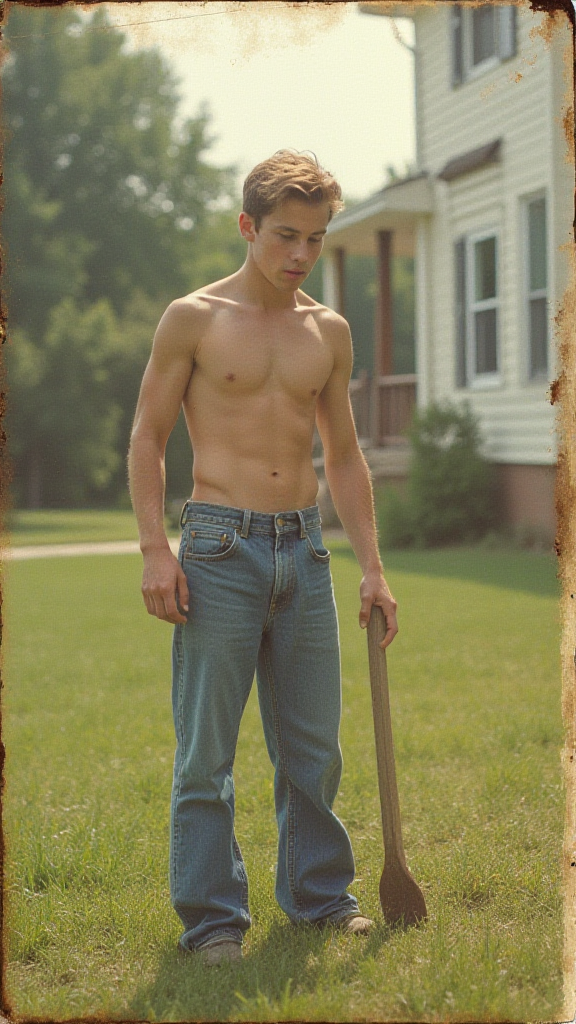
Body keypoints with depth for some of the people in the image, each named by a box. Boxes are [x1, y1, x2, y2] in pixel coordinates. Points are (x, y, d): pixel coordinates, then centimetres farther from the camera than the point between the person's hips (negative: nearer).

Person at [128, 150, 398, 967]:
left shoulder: (329, 331, 11)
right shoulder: (193, 319, -1)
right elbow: (147, 437, 0)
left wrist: (372, 566, 12)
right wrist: (155, 550, -10)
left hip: (304, 550, 4)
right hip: (220, 549, -4)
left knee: (313, 744, 10)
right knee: (207, 752, -1)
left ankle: (319, 894, 25)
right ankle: (213, 918, 9)